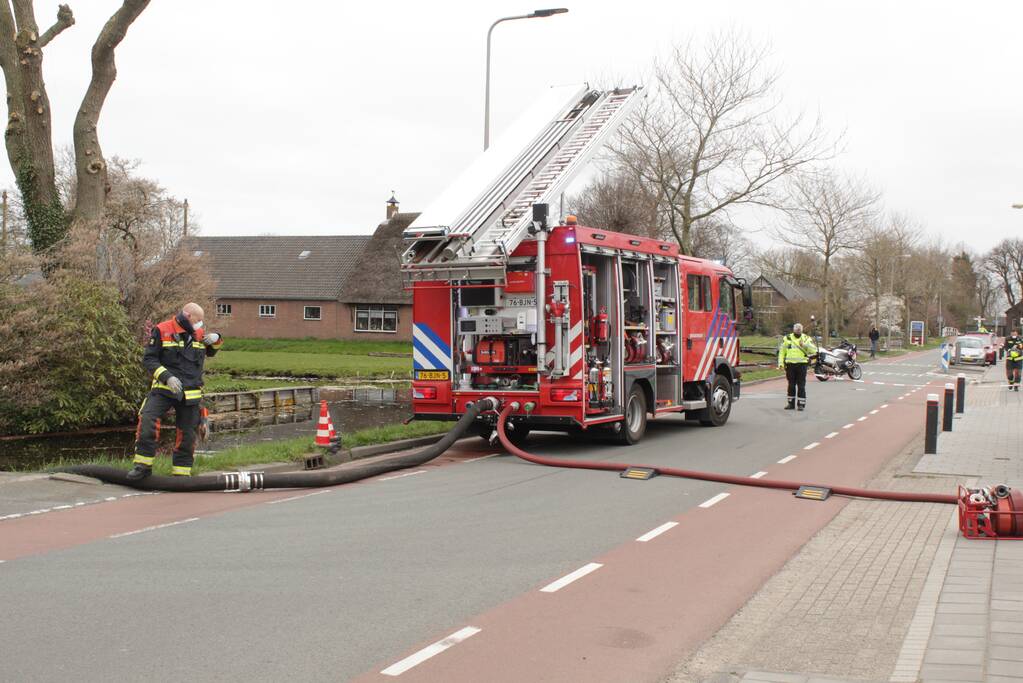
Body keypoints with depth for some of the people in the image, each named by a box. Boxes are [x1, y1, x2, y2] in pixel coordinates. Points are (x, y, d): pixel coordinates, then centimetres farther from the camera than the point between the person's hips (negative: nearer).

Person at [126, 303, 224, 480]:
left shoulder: (199, 334, 11)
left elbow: (211, 352, 30)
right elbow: (148, 359, -6)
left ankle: (181, 472, 22)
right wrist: (167, 377, -19)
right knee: (147, 420, -24)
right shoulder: (161, 331, -4)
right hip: (164, 389, -4)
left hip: (190, 394, 4)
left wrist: (216, 340, 7)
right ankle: (143, 466, -15)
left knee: (187, 434, 7)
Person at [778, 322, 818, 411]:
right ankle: (791, 403, 16)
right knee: (791, 385, 8)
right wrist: (781, 363, 3)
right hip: (790, 364, 2)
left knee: (801, 385, -2)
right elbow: (782, 351, 12)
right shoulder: (787, 338, 10)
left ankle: (801, 404, 3)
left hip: (802, 364, -2)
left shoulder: (806, 338, 6)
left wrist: (805, 345, -18)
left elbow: (814, 350, -4)